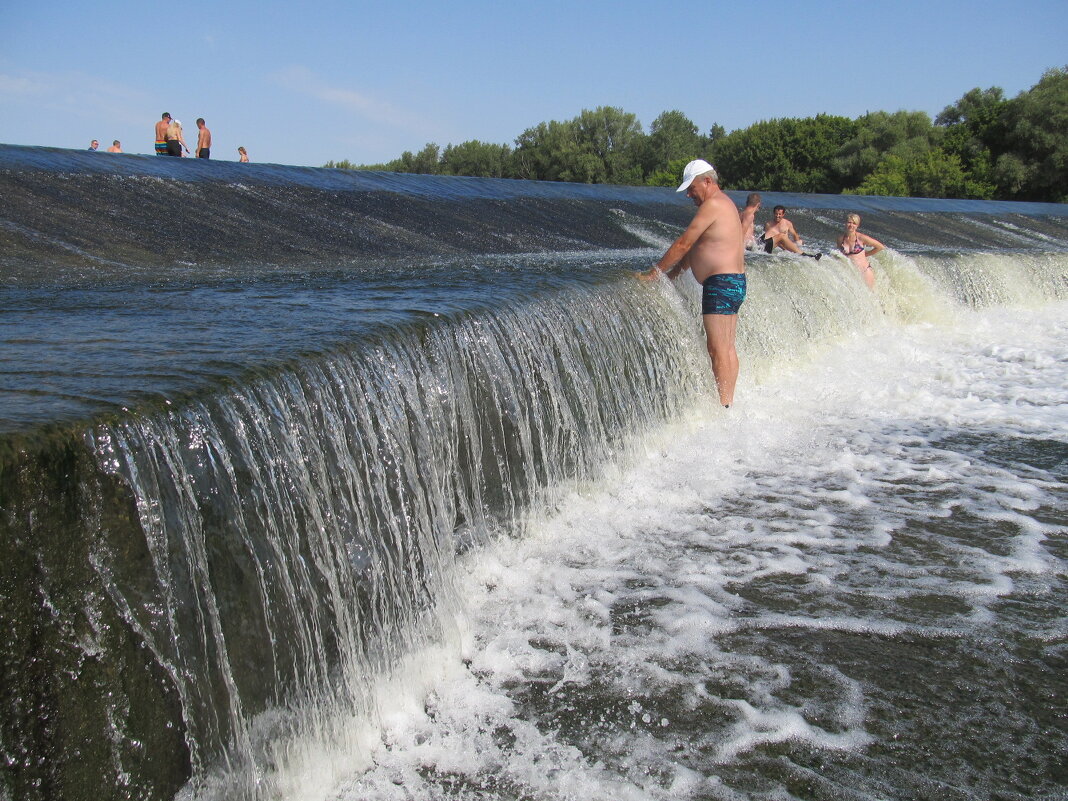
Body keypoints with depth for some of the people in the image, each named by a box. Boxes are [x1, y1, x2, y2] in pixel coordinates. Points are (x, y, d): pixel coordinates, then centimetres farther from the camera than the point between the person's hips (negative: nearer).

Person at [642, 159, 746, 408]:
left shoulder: (712, 205, -13)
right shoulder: (724, 203, 20)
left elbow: (683, 244, -13)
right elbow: (694, 246, 22)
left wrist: (654, 273, -8)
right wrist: (675, 271, 19)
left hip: (720, 283, -11)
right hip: (736, 282, 11)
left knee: (718, 350, -9)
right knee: (728, 348, 12)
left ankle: (723, 406, -8)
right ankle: (728, 402, 16)